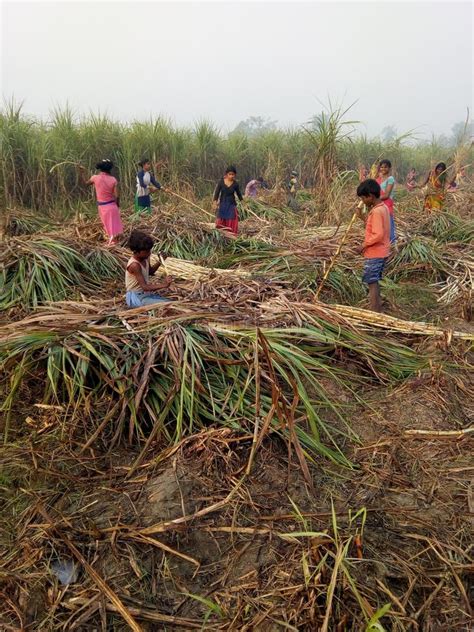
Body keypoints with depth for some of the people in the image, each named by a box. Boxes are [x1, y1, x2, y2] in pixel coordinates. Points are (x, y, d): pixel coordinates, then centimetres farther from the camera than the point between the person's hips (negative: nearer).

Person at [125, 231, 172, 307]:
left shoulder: (145, 258, -1)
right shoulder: (134, 265, -25)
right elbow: (144, 287, -30)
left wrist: (159, 262, 5)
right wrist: (163, 285, -40)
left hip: (147, 294, 8)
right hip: (136, 297, -8)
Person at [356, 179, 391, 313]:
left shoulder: (376, 211, -21)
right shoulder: (383, 207, 9)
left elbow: (378, 235, -26)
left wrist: (364, 245, -15)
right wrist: (363, 217, 8)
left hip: (374, 254, -10)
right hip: (381, 252, 10)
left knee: (372, 283, -3)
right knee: (374, 282, 18)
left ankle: (374, 314, 3)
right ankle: (377, 309, 29)